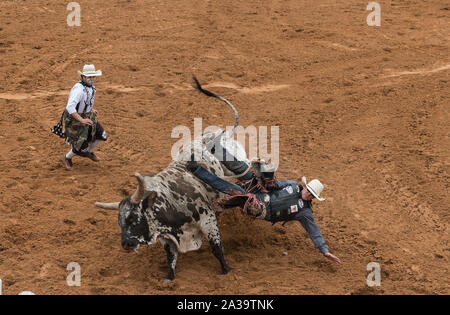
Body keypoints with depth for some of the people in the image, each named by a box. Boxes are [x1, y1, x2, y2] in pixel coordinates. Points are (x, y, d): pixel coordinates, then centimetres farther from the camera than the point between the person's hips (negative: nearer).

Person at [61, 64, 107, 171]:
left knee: (101, 136, 10)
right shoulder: (79, 89, -31)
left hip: (87, 115, 9)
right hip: (74, 119, -9)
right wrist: (82, 120, -36)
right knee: (80, 146, -5)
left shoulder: (91, 86, -1)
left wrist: (91, 109, 12)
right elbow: (70, 107, -37)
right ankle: (67, 158, 26)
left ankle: (89, 152, 38)